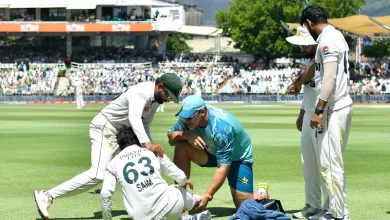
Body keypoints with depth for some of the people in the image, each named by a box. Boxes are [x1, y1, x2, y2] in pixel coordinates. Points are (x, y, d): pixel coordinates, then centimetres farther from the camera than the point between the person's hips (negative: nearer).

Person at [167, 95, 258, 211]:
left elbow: (223, 167, -37)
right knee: (181, 146, -23)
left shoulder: (222, 128, -38)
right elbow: (171, 137, -13)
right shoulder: (189, 115, -21)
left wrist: (207, 195, -42)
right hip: (212, 151, 5)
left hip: (238, 157, -5)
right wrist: (184, 134, -37)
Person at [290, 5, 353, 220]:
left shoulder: (327, 40, -15)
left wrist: (318, 111, -22)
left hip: (333, 109, -10)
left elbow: (330, 78, -23)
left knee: (329, 164, -8)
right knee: (334, 162, 16)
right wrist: (300, 81, 48)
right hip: (343, 105, 10)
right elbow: (318, 66, 34)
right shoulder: (337, 36, 17)